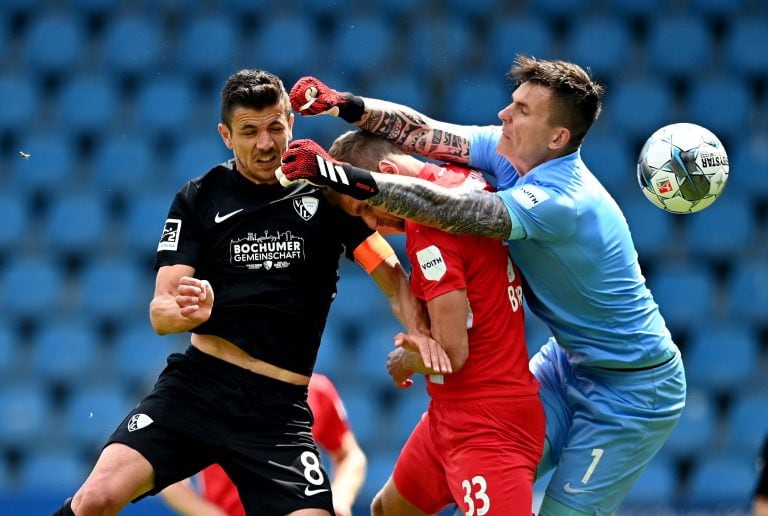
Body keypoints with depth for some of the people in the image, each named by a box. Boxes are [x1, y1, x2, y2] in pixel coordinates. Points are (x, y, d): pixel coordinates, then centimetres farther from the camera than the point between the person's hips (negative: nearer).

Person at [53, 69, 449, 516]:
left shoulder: (327, 192, 4)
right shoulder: (199, 199, 5)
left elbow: (392, 275, 4)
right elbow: (160, 313, 1)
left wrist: (423, 333, -17)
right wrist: (189, 312, -24)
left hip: (279, 408, 0)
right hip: (198, 383, 0)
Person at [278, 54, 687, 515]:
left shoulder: (559, 202, -33)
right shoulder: (509, 151, -7)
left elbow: (440, 208, -39)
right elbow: (421, 133, -6)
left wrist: (338, 175, -41)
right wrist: (345, 105, -22)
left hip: (632, 389, -8)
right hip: (569, 362, 8)